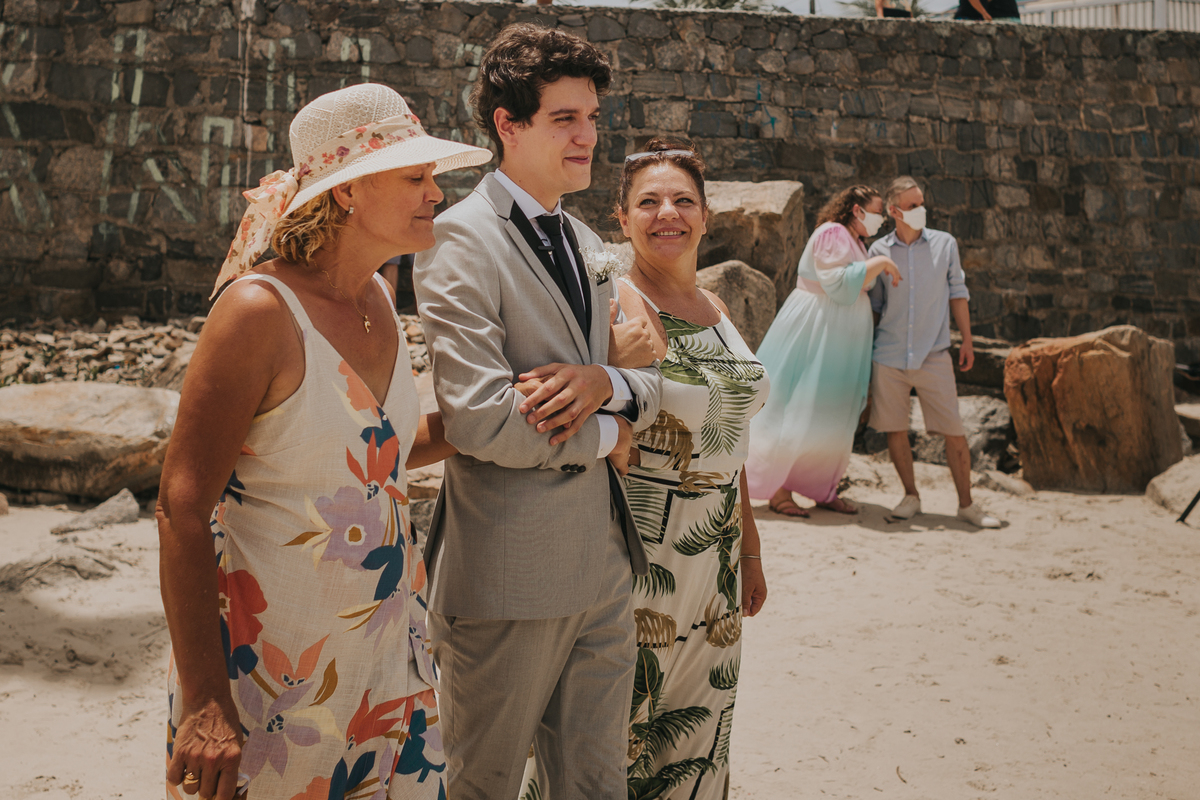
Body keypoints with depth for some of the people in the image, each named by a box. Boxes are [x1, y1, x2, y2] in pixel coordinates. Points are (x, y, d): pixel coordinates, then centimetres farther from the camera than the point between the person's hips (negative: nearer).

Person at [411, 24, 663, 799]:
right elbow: (481, 421, -22)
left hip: (602, 561, 7)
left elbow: (651, 387, 11)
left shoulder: (584, 241, 14)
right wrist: (603, 436, -7)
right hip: (510, 573, -7)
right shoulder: (461, 239, -13)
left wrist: (605, 381, -12)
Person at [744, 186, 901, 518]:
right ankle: (778, 491, -3)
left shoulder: (852, 240, 19)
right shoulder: (832, 234, -13)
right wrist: (880, 263, -19)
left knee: (833, 416, 10)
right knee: (799, 412, -8)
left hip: (839, 340, 10)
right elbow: (838, 283, -25)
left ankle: (823, 490, 16)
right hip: (815, 332, -10)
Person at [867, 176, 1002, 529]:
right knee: (894, 429, 4)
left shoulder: (945, 244, 4)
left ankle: (966, 504, 9)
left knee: (954, 430, -3)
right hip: (889, 355, 1)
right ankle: (911, 496, 22)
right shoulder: (879, 250, 3)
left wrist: (967, 340, 8)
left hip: (934, 355, -1)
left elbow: (957, 293, 11)